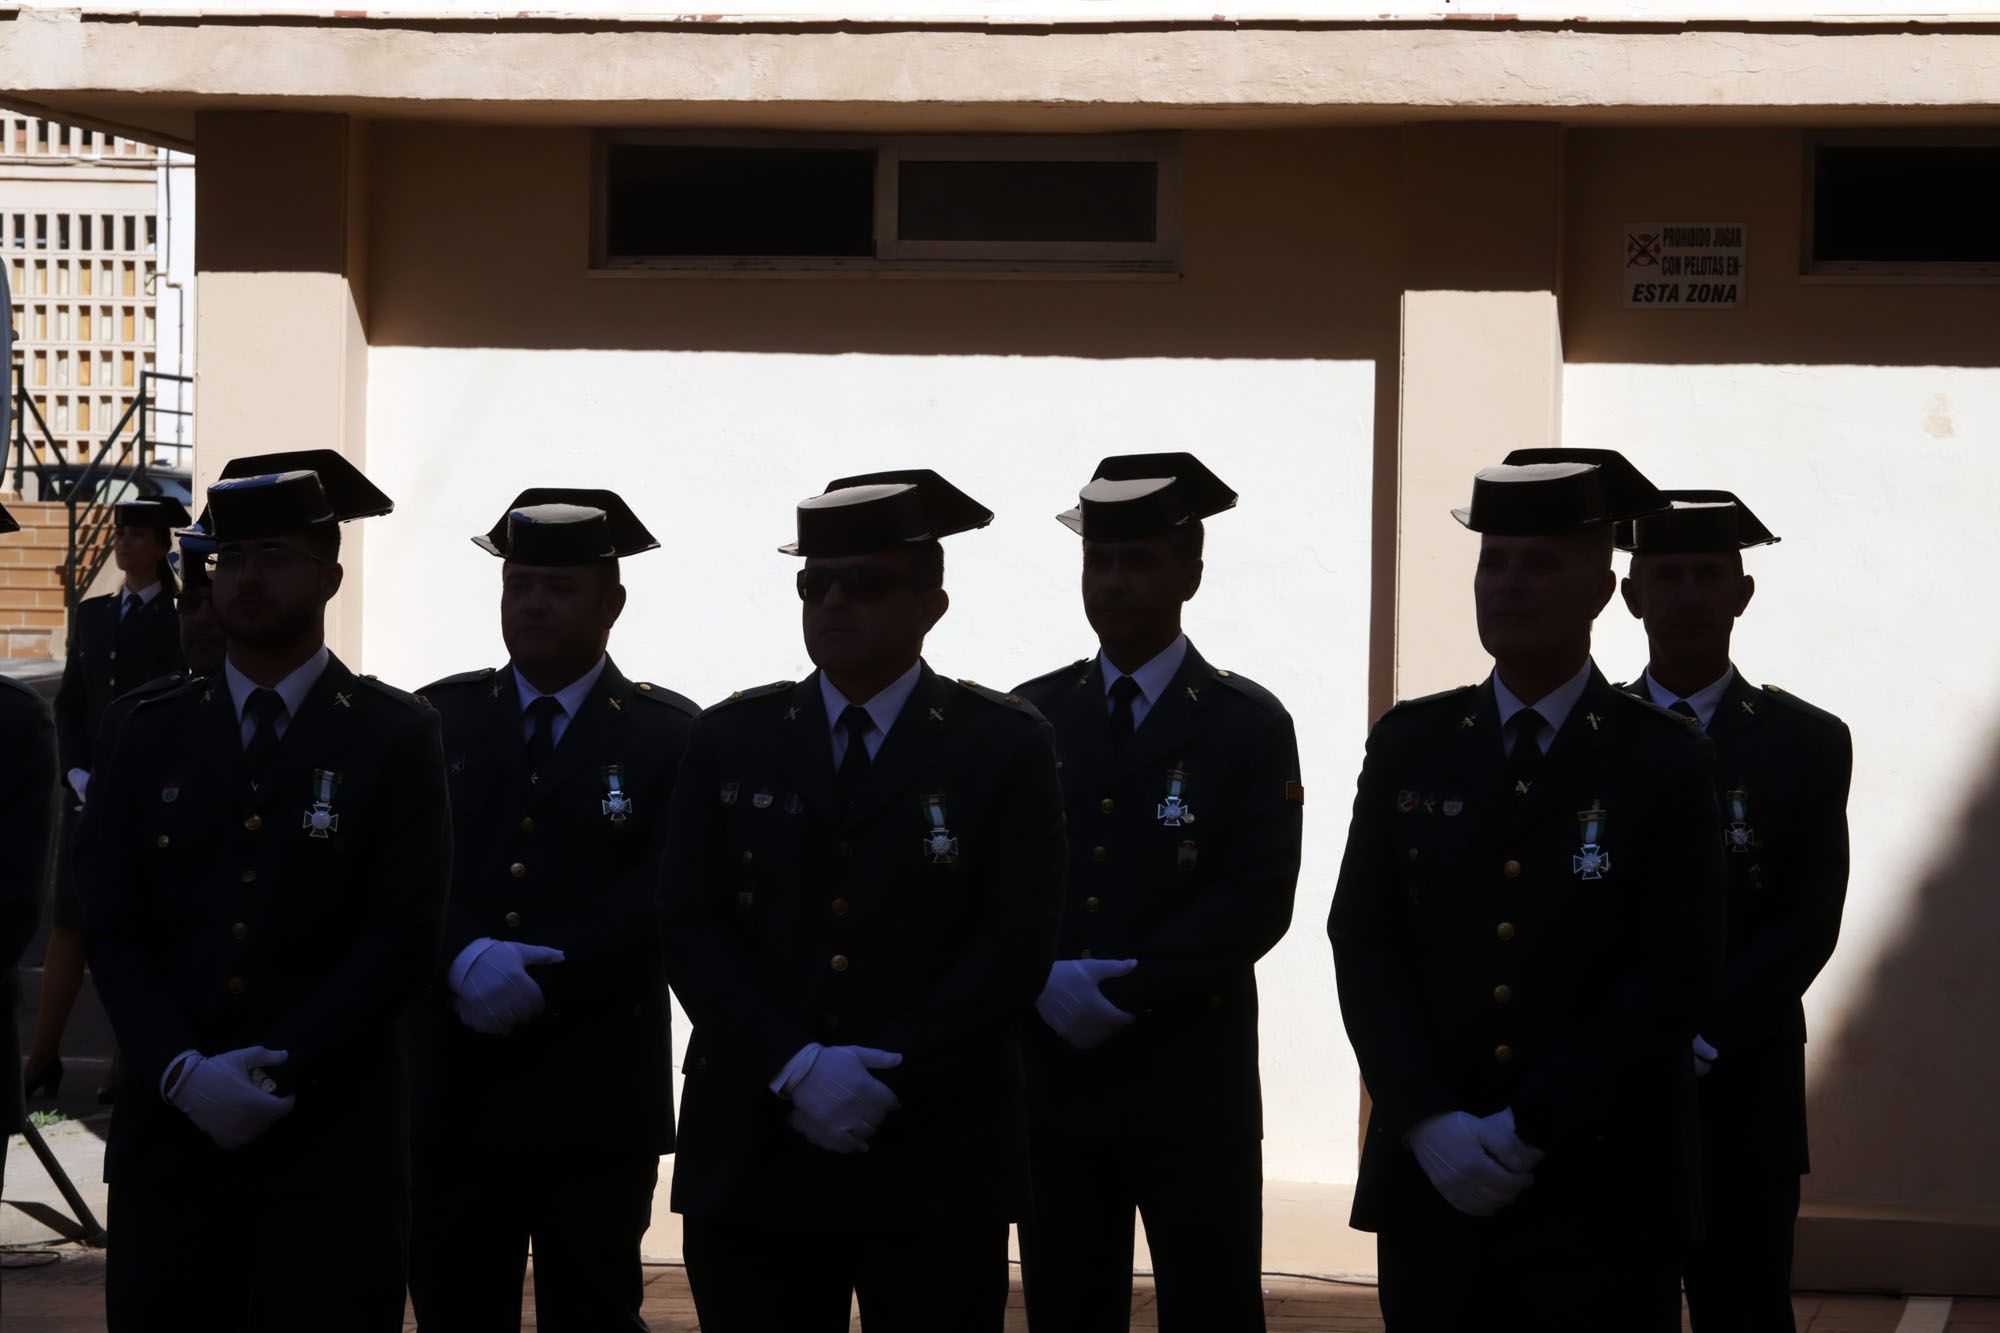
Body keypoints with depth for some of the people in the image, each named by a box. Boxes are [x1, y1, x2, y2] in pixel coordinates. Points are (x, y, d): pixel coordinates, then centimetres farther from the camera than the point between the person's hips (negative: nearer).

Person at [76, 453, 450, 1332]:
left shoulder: (394, 739, 4)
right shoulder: (152, 740, 13)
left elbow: (404, 938, -4)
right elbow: (111, 930, 7)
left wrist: (276, 1070, -12)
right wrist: (183, 1073, -10)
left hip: (329, 1151, -3)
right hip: (168, 1136, 3)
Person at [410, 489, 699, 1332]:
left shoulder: (669, 737, 3)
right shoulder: (438, 720, 11)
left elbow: (662, 894, -9)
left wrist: (543, 983, -18)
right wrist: (464, 960, -19)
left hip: (594, 1098, -2)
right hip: (451, 1092, 2)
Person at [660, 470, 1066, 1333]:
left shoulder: (1003, 745, 4)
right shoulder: (730, 742, 12)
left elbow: (1017, 946, -4)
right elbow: (692, 931, 3)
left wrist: (887, 1079, -12)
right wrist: (794, 1069, -11)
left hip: (935, 1163, -2)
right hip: (753, 1159, 2)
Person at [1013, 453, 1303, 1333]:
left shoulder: (1248, 725, 0)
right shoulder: (1031, 718, 11)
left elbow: (1258, 900, -9)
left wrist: (1126, 991, -15)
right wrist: (1044, 983, -12)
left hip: (1191, 1084, -3)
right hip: (1051, 1072, 3)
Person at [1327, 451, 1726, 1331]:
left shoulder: (1665, 764, 0)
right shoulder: (1409, 746, 9)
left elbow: (1677, 975, -7)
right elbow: (1363, 941, 4)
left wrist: (1533, 1127, -12)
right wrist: (1429, 1122, -9)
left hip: (1601, 1190, -3)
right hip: (1430, 1182, 3)